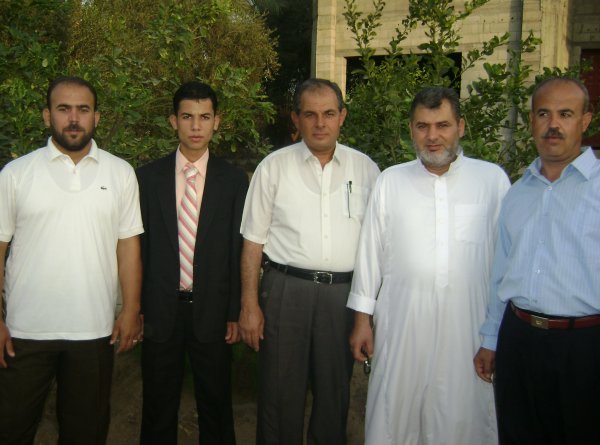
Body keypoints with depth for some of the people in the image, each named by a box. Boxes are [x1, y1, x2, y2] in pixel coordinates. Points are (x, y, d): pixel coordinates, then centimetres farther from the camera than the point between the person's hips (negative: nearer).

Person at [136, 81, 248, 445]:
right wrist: (135, 308, 1)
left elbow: (239, 250, 0)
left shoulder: (234, 180, -2)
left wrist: (235, 313, -1)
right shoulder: (148, 177, 0)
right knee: (159, 407, 14)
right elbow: (138, 244, 2)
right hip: (160, 309, 1)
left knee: (216, 405, 13)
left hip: (212, 310, 0)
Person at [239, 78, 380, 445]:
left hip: (345, 292, 2)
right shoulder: (274, 167, 1)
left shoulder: (365, 169, 5)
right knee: (280, 392, 7)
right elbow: (254, 240, 2)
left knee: (335, 392, 14)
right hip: (286, 289, -1)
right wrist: (249, 304, -3)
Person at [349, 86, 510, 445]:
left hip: (468, 323, -1)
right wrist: (362, 318, 7)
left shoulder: (493, 179, 1)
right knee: (394, 416, 10)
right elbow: (370, 252, 7)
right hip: (401, 322, 1)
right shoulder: (391, 181, 5)